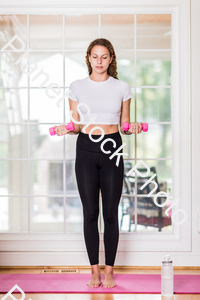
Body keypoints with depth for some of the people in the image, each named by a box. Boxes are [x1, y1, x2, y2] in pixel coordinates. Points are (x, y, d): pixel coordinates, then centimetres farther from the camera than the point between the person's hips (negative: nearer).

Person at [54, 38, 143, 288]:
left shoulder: (121, 87, 5)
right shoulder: (77, 87, 5)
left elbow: (124, 124, 10)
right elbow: (76, 124, 8)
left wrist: (132, 127, -12)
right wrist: (66, 129, -12)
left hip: (112, 148, 0)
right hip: (86, 149, 0)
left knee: (110, 213, 1)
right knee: (90, 212, 3)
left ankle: (109, 270, 13)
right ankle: (94, 270, 14)